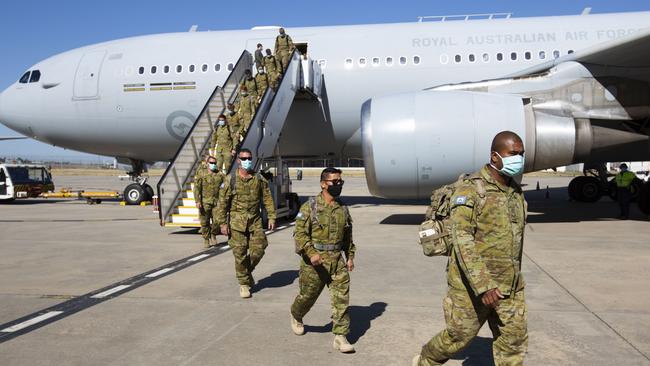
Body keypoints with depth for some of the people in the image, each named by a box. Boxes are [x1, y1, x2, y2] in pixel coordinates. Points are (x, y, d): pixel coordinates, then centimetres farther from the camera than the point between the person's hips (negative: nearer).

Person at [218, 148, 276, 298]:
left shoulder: (259, 179, 4)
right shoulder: (230, 180, -3)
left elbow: (267, 199, 7)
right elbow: (223, 202, -3)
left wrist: (271, 217, 1)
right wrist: (223, 223, -6)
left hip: (255, 221, 2)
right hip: (237, 222, -2)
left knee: (258, 250, 1)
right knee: (240, 254, 0)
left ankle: (248, 271, 31)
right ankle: (244, 283, 15)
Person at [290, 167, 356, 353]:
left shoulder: (343, 208, 8)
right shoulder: (310, 206, -8)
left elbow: (348, 235, 18)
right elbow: (300, 233, -13)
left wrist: (350, 256, 14)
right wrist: (311, 253, -25)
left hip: (338, 260, 4)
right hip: (314, 260, -4)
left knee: (342, 298, -4)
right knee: (308, 295, 13)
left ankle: (340, 337, 4)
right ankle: (296, 317, 44)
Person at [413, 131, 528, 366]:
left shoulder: (516, 192, 9)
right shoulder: (471, 189, -16)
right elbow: (462, 240, -23)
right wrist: (482, 286, -30)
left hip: (511, 288, 7)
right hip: (472, 285, -6)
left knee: (513, 343, 7)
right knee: (458, 337, 8)